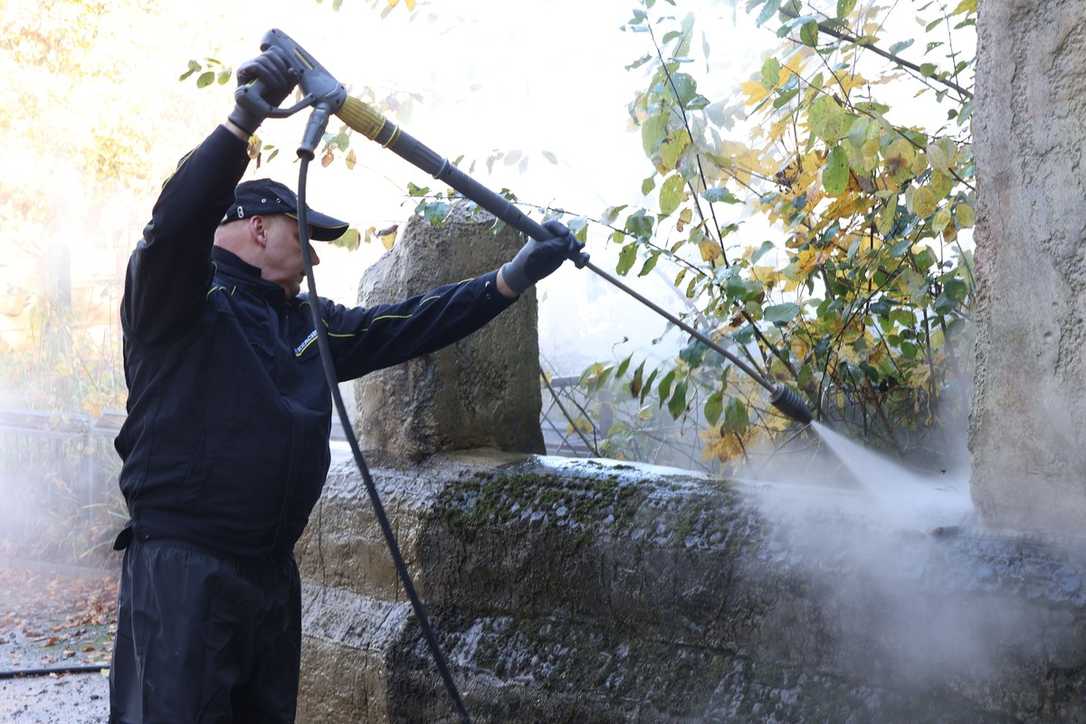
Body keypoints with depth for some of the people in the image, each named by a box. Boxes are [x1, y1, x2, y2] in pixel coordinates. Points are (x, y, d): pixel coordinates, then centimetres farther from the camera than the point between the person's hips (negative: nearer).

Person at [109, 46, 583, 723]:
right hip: (182, 565, -8)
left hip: (271, 567, 8)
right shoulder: (180, 297, -3)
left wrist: (513, 278, 10)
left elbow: (404, 326, 16)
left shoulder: (309, 324, 19)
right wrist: (246, 118, -31)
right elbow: (178, 220, -22)